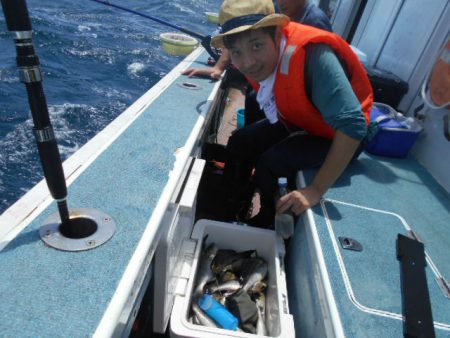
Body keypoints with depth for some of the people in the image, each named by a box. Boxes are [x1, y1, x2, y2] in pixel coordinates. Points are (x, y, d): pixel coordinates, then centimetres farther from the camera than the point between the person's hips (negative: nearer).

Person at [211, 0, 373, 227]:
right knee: (240, 143, -3)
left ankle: (266, 224, 9)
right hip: (296, 121, 7)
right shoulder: (252, 53, -16)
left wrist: (317, 190, -41)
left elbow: (353, 126, -43)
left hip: (338, 136, -6)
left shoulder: (312, 56, -39)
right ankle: (231, 215, 17)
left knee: (270, 163, -24)